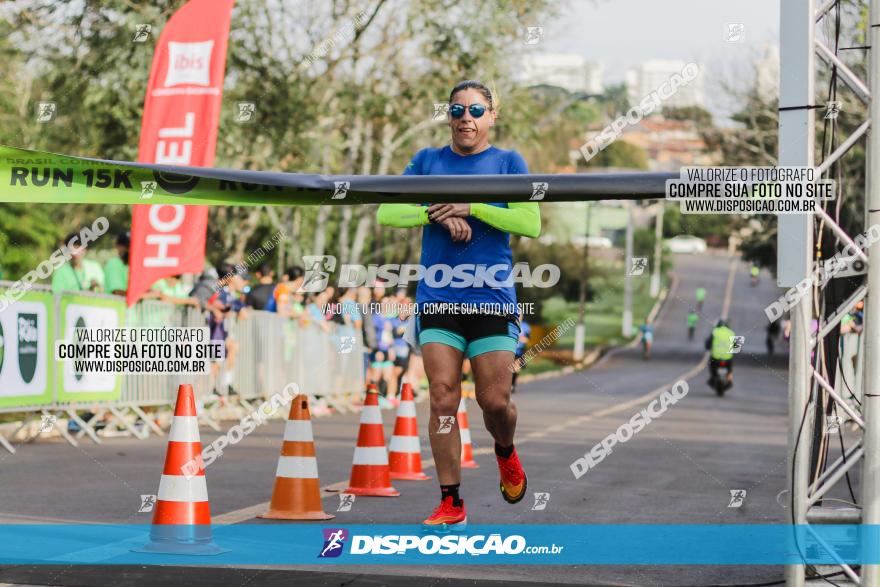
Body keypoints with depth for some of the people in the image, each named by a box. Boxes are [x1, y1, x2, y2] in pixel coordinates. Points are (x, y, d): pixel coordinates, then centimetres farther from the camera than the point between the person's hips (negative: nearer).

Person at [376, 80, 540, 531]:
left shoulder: (508, 163, 6)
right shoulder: (427, 161, 11)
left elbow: (531, 224, -7)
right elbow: (386, 212, 1)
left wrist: (470, 207, -14)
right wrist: (439, 214, -12)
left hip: (492, 298, -1)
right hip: (437, 299, 1)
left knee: (495, 401, -3)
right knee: (443, 400, -6)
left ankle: (506, 453, 31)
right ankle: (451, 504, -1)